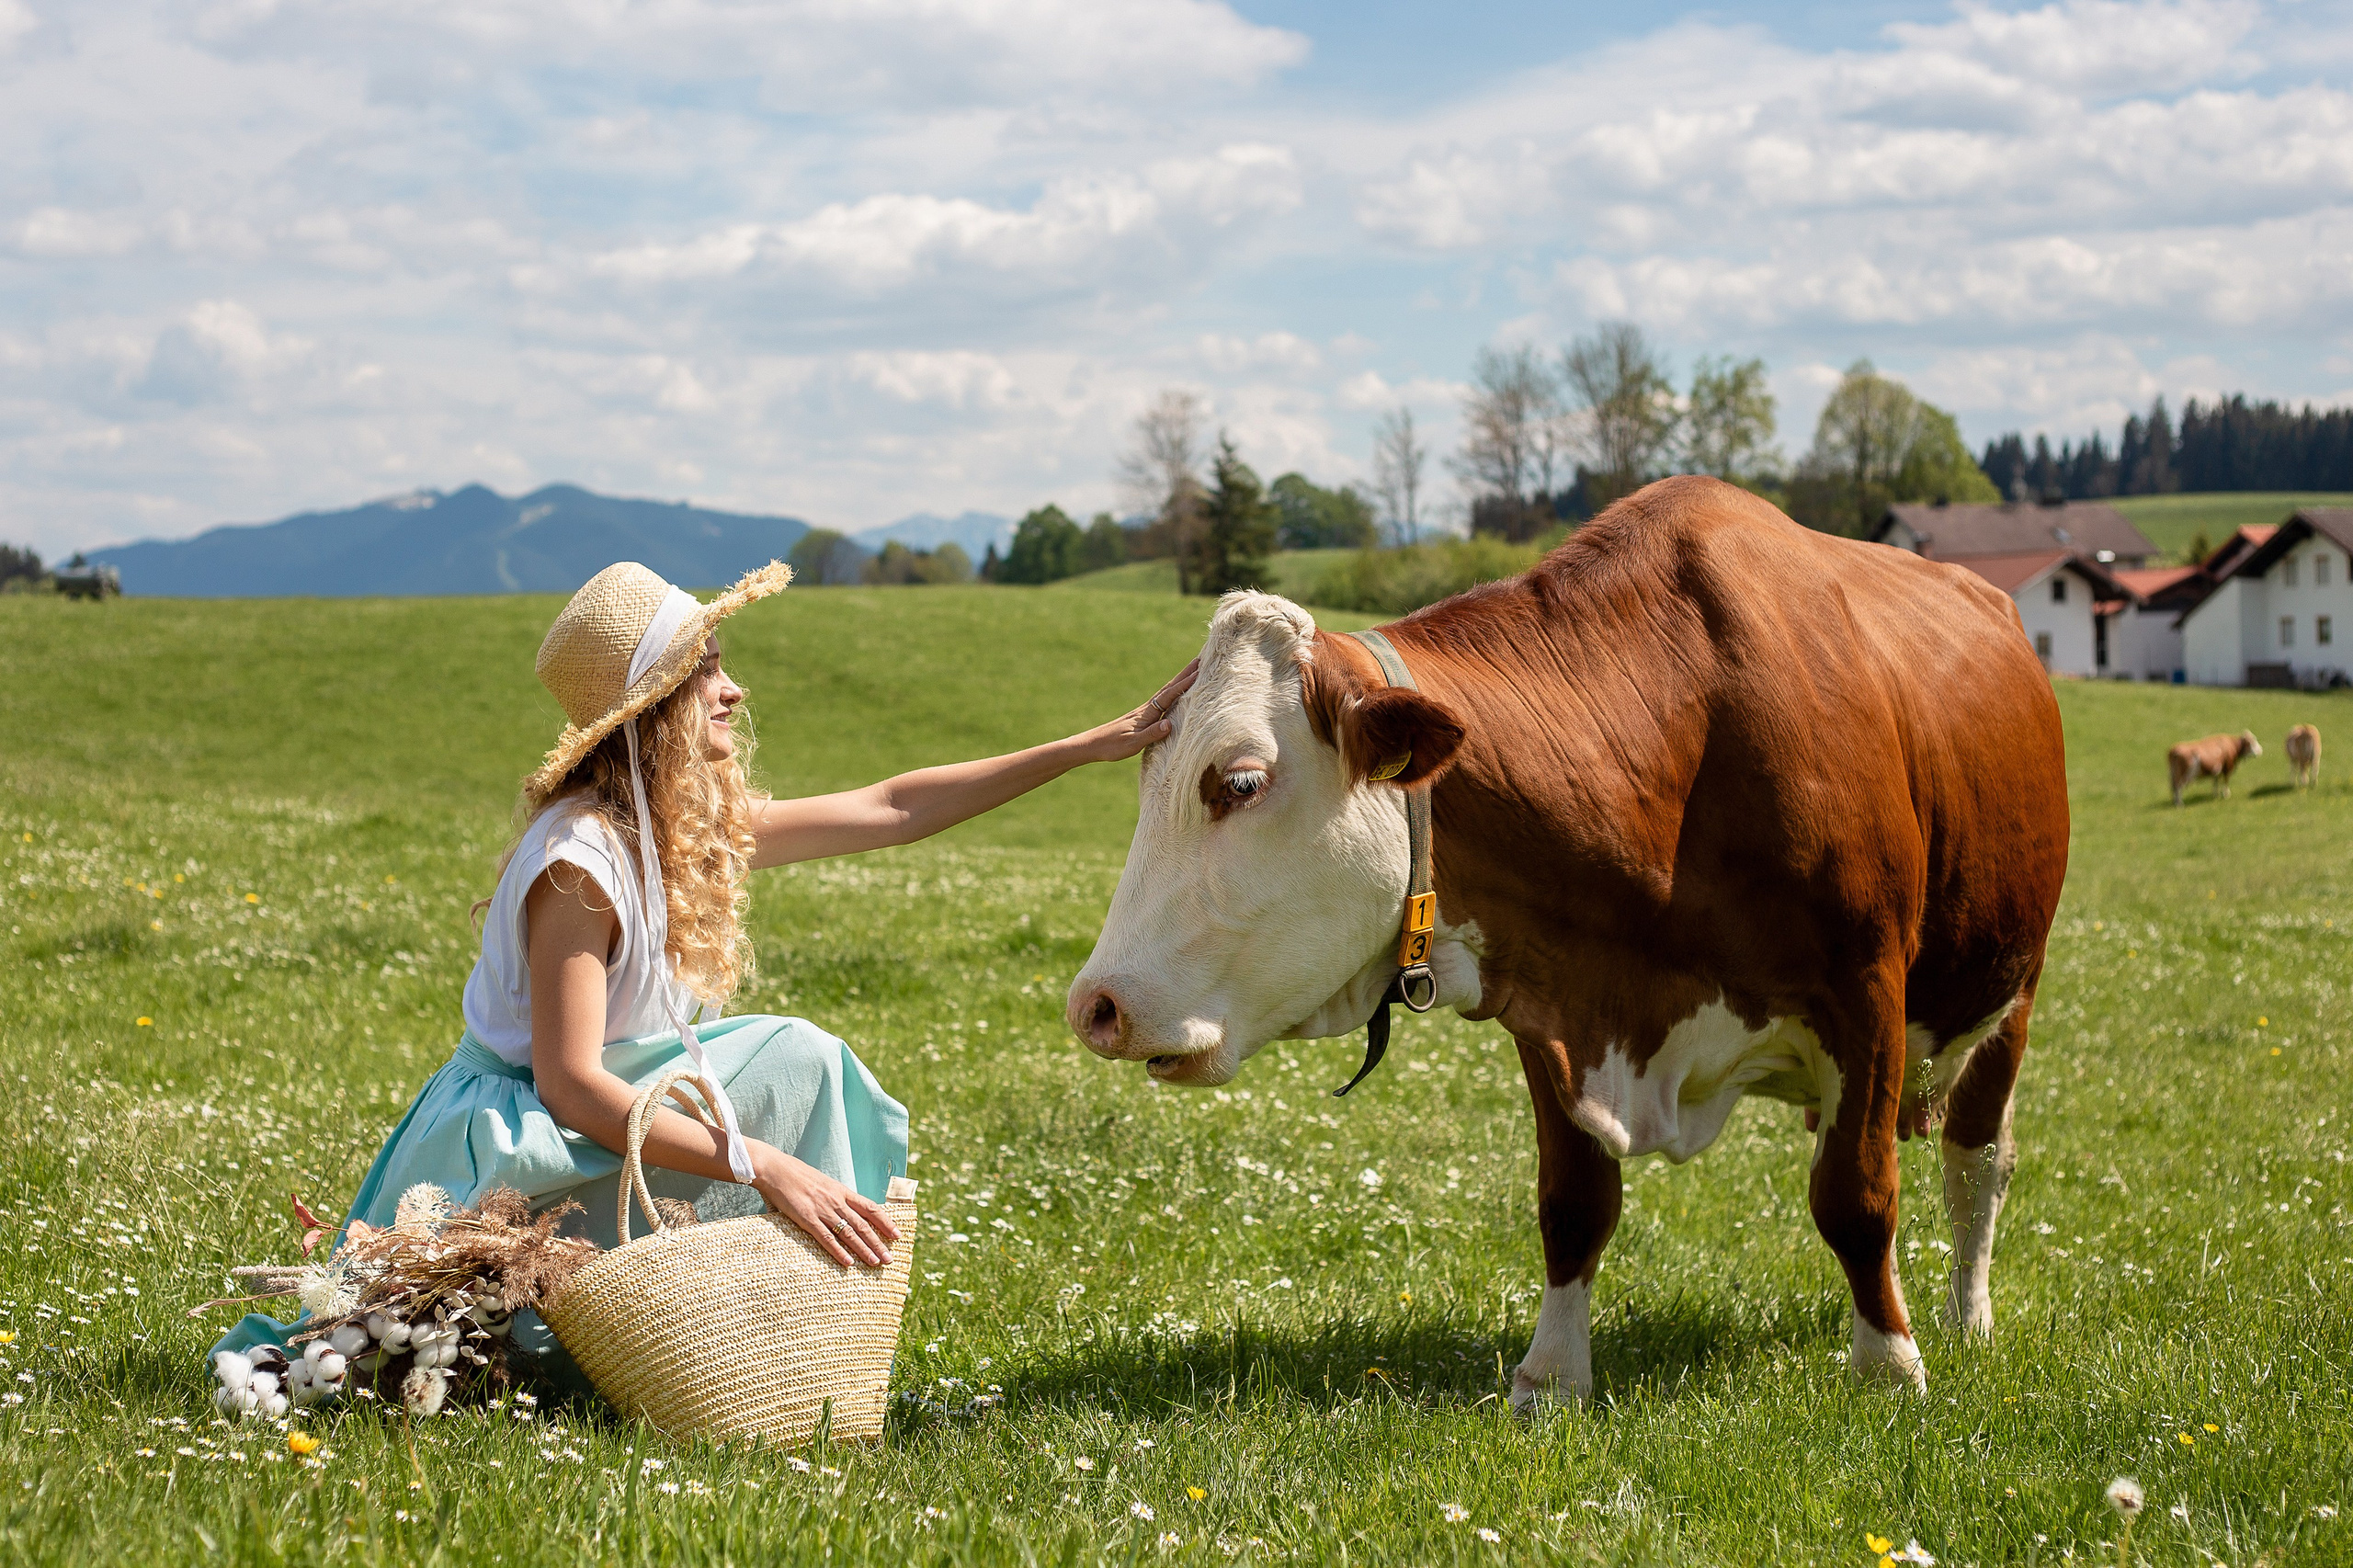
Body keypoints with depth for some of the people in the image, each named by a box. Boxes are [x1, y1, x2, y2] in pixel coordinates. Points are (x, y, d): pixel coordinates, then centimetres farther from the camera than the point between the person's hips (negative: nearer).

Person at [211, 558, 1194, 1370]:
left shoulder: (704, 825, 3)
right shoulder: (580, 857, -23)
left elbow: (891, 809, 10)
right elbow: (569, 1084, -28)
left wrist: (1096, 746, 10)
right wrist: (764, 1167, -32)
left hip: (610, 1115, 8)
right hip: (513, 1144, -8)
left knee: (801, 1057, -6)